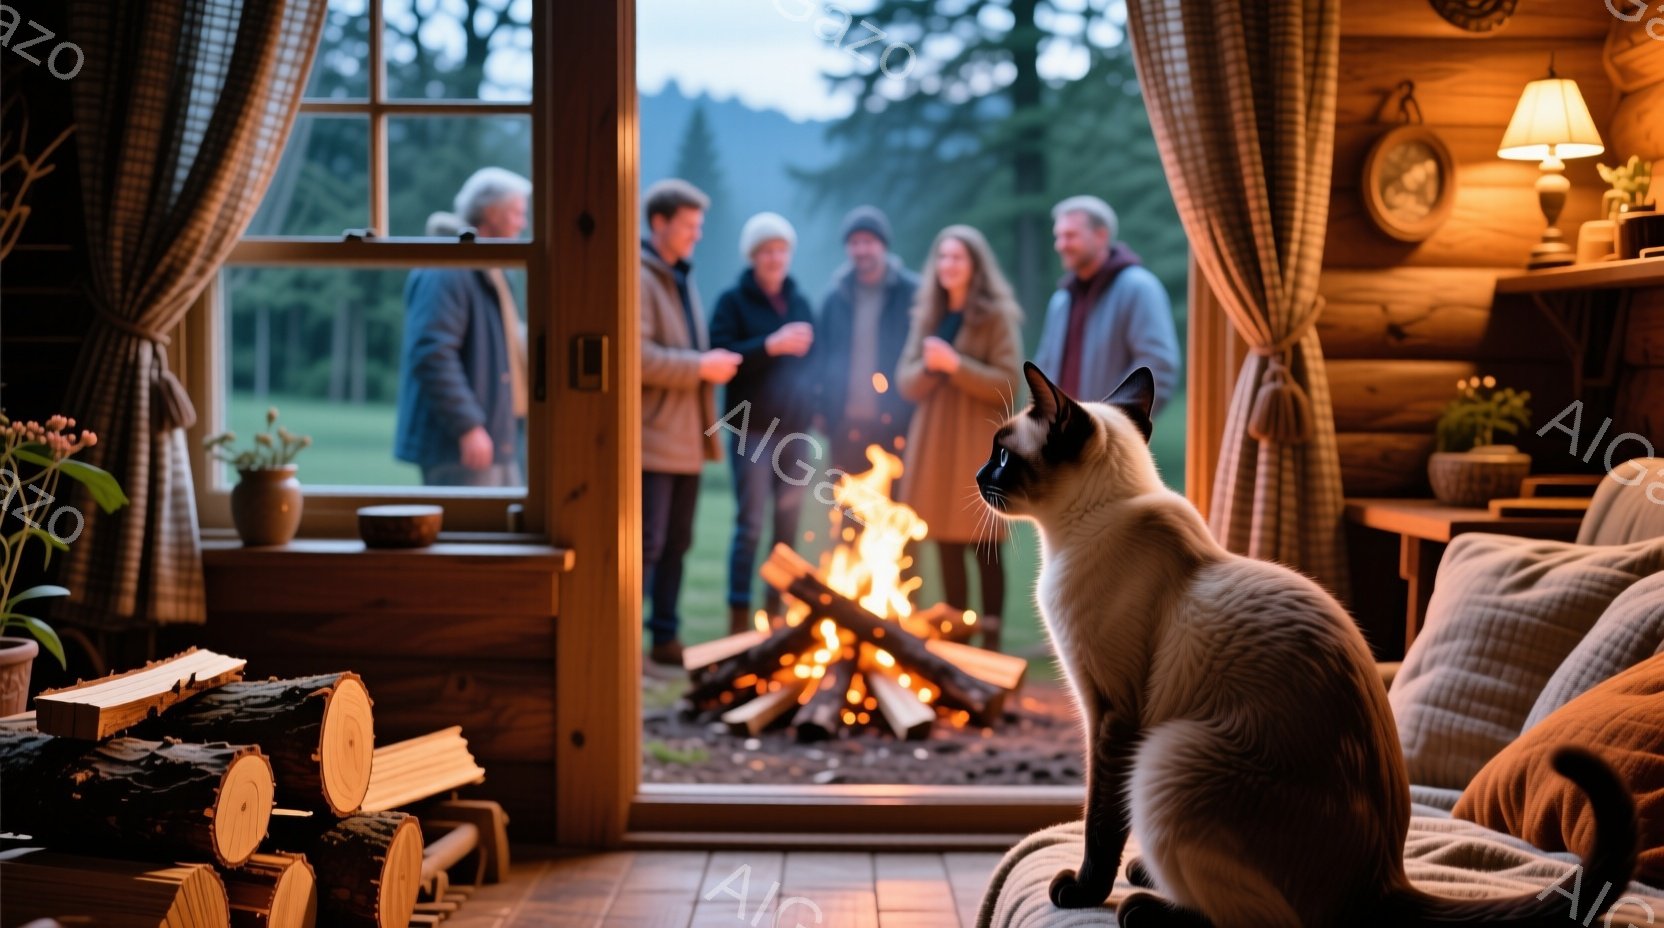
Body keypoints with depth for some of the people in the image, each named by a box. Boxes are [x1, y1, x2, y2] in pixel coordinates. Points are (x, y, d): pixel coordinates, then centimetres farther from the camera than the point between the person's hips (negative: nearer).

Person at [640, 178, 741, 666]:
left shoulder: (682, 278, 18)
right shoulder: (638, 277, -12)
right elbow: (637, 356, -22)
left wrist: (713, 364, 9)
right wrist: (700, 366, -18)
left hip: (687, 438, 9)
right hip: (653, 437, -9)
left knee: (676, 543, 13)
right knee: (646, 544, -7)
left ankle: (666, 636, 21)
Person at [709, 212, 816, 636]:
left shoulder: (799, 302, 14)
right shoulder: (733, 301, 0)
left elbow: (811, 360, 15)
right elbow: (720, 356, -13)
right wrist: (770, 345, -20)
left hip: (795, 428, 5)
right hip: (752, 428, -5)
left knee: (789, 525, 6)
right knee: (750, 524, -6)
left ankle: (776, 611, 15)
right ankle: (739, 621, 0)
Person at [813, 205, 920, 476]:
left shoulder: (911, 292, -3)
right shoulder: (835, 297, 8)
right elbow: (821, 355, 13)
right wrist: (822, 409, 7)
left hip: (895, 426, -3)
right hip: (847, 426, 3)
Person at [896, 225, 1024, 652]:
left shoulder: (997, 315, -2)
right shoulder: (927, 315, 14)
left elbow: (1008, 384, -9)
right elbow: (907, 383, 11)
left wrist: (955, 364, -17)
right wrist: (927, 366, -10)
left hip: (980, 445, -5)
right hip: (934, 443, 5)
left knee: (984, 547, -4)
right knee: (946, 546, 7)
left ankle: (991, 639, 1)